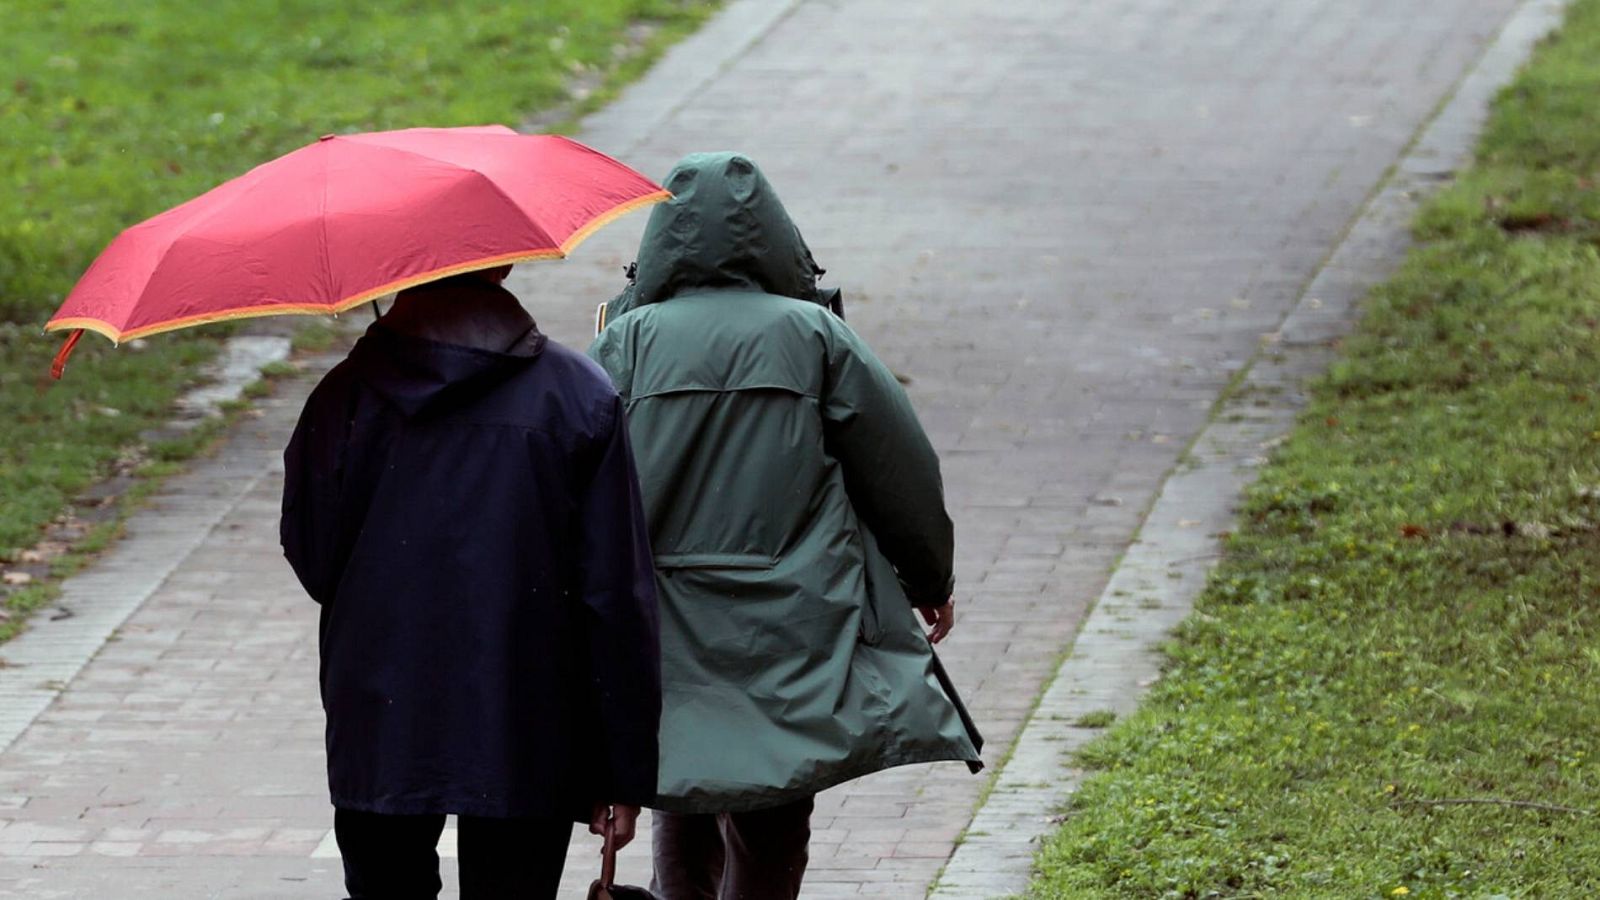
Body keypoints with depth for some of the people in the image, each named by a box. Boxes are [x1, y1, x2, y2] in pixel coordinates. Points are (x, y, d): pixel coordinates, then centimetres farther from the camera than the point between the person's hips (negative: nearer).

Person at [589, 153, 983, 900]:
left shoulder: (629, 340, -2)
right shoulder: (814, 335, -2)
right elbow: (902, 467, 4)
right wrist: (930, 581, 19)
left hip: (668, 635, 1)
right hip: (793, 635, -1)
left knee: (684, 830, 17)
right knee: (770, 838, 4)